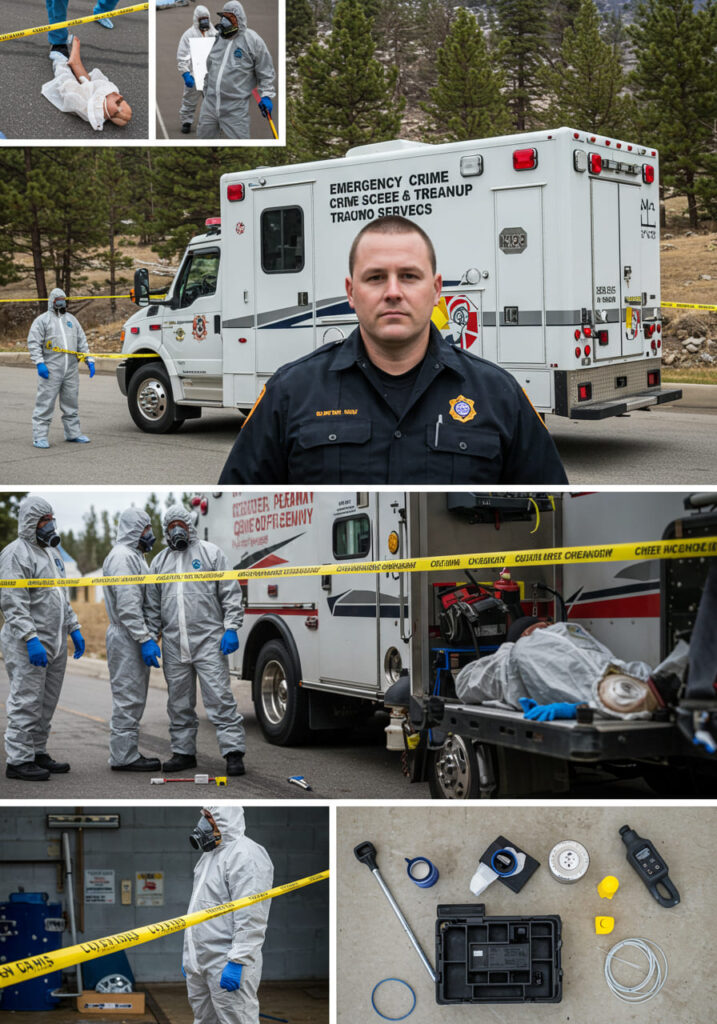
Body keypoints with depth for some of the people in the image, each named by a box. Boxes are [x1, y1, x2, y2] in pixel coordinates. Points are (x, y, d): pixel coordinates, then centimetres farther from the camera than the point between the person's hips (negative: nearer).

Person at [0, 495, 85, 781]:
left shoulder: (51, 551, 18)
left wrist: (74, 628, 18)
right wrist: (31, 639, -24)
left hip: (55, 644, 9)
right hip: (27, 645, -9)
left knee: (46, 703, 13)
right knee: (26, 702, -7)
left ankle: (38, 753, 22)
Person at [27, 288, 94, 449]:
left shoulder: (72, 319, 19)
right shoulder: (42, 320, 2)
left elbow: (82, 342, 18)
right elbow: (33, 343, -5)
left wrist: (89, 360, 7)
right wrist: (39, 363, -17)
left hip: (71, 369, 5)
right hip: (51, 369, -5)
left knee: (71, 402, 13)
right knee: (45, 403, -6)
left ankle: (73, 433, 23)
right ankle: (40, 436, -5)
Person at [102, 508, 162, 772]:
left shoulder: (133, 556, 20)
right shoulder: (122, 557, -15)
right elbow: (127, 605, -22)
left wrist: (150, 636, 20)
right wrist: (145, 639, -24)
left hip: (135, 639, 11)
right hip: (127, 638, -11)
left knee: (133, 698, 14)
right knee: (128, 697, -7)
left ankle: (127, 753, 19)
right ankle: (123, 756, -4)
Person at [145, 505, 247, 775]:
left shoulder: (210, 553, 5)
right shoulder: (159, 562, 16)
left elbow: (231, 593, 1)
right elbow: (152, 606, 19)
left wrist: (231, 628, -8)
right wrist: (151, 639, 12)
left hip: (208, 639, -4)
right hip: (173, 645, 4)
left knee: (219, 697, -8)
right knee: (179, 702, 10)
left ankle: (233, 753, -6)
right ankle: (183, 753, 19)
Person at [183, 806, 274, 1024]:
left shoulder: (246, 855, -15)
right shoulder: (211, 854, 18)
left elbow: (251, 918, -22)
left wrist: (236, 962, -24)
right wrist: (188, 953, 23)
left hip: (227, 966, -10)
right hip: (199, 965, 10)